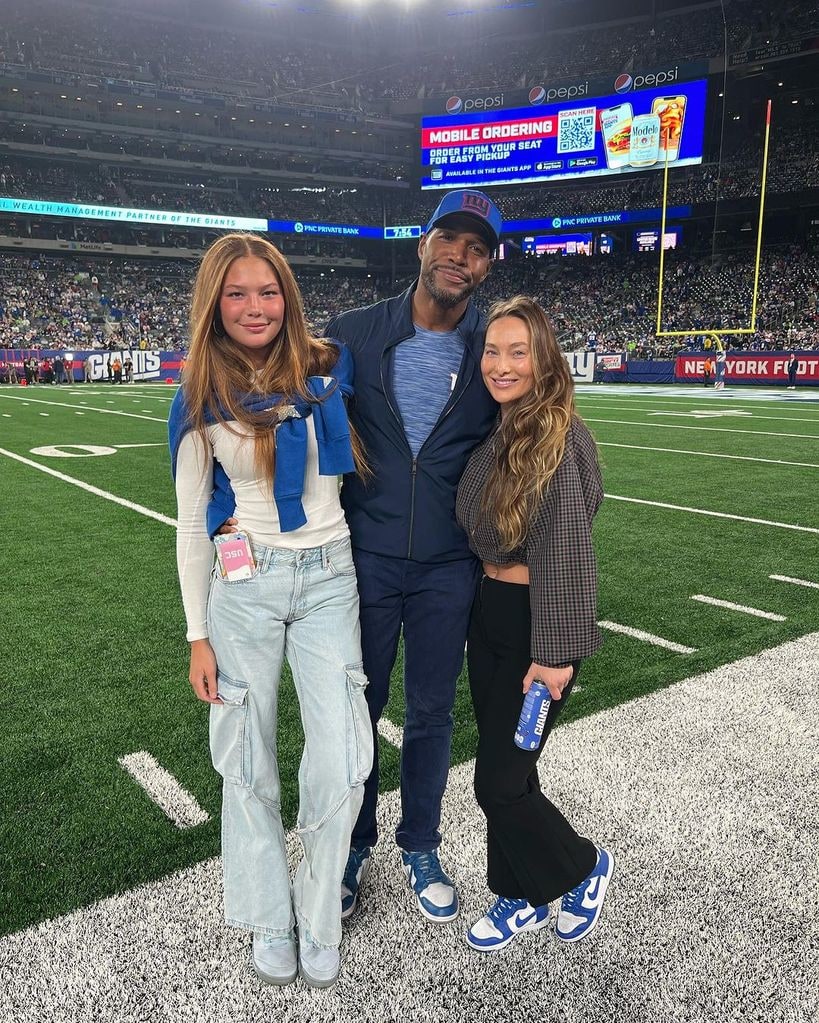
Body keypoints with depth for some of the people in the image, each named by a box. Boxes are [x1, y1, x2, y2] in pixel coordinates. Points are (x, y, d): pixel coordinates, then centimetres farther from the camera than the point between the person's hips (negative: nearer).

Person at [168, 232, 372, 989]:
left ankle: (318, 921, 23)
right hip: (245, 587, 0)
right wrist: (198, 635, 1)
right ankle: (269, 922, 31)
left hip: (330, 579, 1)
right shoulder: (203, 402, -2)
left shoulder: (329, 368, -1)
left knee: (342, 762, -2)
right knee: (248, 762, 9)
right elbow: (193, 525, 2)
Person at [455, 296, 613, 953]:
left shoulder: (558, 436, -18)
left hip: (537, 622, -7)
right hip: (489, 614, 8)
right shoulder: (496, 433, 6)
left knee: (500, 782, 1)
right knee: (505, 768, 16)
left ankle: (583, 868, 28)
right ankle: (523, 899, 36)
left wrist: (553, 653, -20)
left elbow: (567, 550, -21)